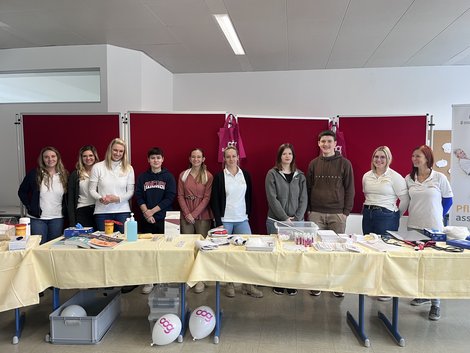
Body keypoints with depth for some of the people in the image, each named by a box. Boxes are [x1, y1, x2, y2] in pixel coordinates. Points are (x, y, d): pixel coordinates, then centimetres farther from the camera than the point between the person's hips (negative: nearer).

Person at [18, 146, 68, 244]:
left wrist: (65, 210, 0)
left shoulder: (64, 175, 1)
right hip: (37, 218, -1)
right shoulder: (34, 174, -3)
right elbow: (22, 192, 5)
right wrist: (29, 207, -2)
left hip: (57, 218, 1)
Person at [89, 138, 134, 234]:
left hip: (122, 211, 1)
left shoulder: (128, 168, 5)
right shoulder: (98, 167, 2)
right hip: (102, 212, 0)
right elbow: (92, 190, 4)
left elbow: (130, 192, 4)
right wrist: (100, 198, -15)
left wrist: (118, 198, -13)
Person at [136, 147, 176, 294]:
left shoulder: (168, 176, 3)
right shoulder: (142, 177, 9)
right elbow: (138, 196, 4)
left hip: (164, 218, -2)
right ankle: (149, 281, 14)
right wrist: (145, 212, -10)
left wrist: (152, 211, -8)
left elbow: (170, 198, -5)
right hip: (147, 220, 2)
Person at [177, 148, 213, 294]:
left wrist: (194, 213, -10)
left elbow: (207, 197, -4)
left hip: (203, 216, -2)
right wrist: (187, 213, -6)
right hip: (186, 215, 2)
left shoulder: (208, 176, 0)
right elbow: (180, 196, 5)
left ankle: (200, 279, 10)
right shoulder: (183, 175, 8)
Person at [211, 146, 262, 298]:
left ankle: (248, 284, 11)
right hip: (225, 221, -2)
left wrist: (248, 214, 4)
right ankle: (229, 284, 19)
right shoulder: (219, 176, -2)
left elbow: (249, 198, 11)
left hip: (242, 220, 2)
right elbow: (214, 201, -3)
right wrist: (218, 222, -8)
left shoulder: (245, 175, 6)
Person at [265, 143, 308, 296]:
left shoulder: (300, 175, 8)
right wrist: (285, 218, -13)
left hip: (296, 221, 2)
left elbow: (303, 199, 4)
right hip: (276, 220, -2)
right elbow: (272, 199, -8)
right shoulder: (272, 174, -2)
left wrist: (297, 218, -8)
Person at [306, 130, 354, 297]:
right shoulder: (314, 164, 8)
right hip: (316, 213, 2)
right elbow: (308, 188, 11)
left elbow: (350, 189, 1)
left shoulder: (344, 163, 2)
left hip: (337, 214, -1)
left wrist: (346, 211, -4)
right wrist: (308, 210, 6)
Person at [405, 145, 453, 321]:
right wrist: (416, 214, 9)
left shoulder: (439, 178, -3)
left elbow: (448, 200, 6)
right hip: (414, 226, 3)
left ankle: (435, 304, 9)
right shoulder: (409, 179, 5)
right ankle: (423, 294, 27)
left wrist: (438, 217, 6)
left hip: (433, 228, -3)